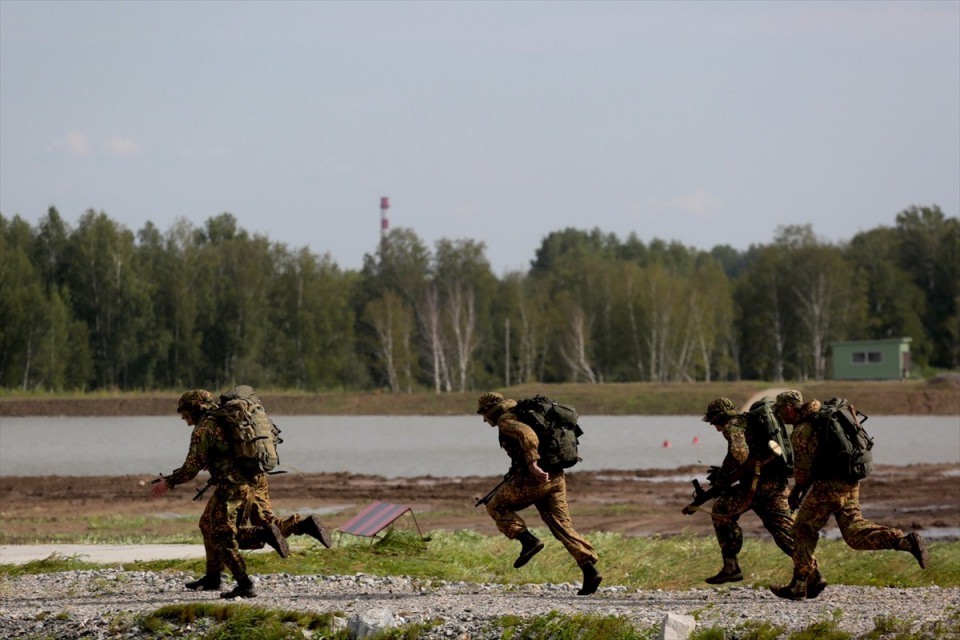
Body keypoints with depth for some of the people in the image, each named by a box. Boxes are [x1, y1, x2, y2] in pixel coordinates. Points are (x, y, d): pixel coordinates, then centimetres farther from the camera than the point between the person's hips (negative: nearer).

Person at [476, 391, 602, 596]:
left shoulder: (506, 420, -5)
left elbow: (526, 434, -26)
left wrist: (532, 464, -32)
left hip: (533, 478, -8)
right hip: (554, 477, 8)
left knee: (496, 506, 11)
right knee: (562, 525, 4)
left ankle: (528, 540, -5)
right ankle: (590, 569, -8)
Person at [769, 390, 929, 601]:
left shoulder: (801, 431, -11)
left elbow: (803, 469, -11)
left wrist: (796, 491, 8)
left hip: (828, 486, -8)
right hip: (851, 483, 8)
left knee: (803, 530, 5)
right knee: (854, 531, 8)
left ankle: (799, 585, 7)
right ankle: (906, 541, -9)